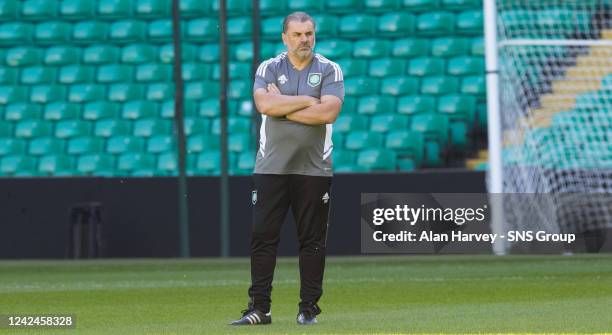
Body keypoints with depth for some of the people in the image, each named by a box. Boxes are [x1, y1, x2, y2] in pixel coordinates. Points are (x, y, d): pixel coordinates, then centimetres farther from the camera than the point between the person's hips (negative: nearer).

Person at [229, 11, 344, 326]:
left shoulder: (329, 70, 3)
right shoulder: (268, 69, 6)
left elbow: (327, 112, -14)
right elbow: (264, 104, -14)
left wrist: (282, 106, -11)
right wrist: (306, 101, -11)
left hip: (313, 170, 0)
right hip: (271, 167, 1)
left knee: (313, 239, 2)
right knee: (262, 237, -4)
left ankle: (309, 308, 9)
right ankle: (259, 308, -1)